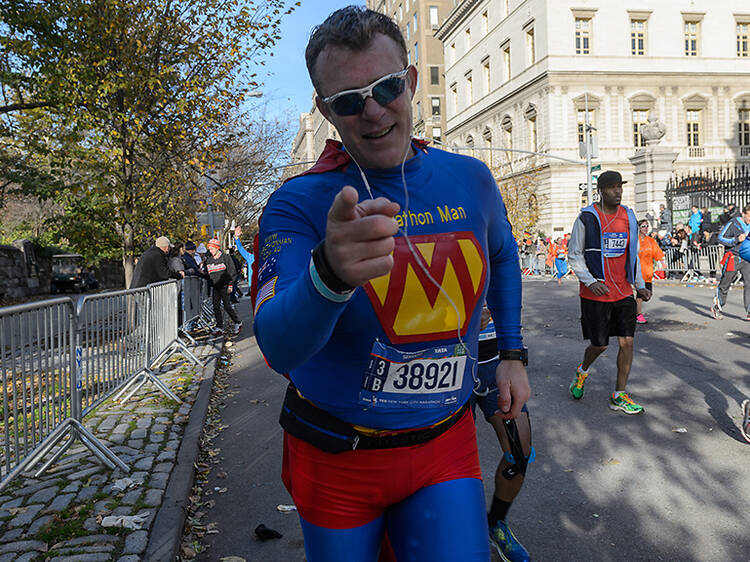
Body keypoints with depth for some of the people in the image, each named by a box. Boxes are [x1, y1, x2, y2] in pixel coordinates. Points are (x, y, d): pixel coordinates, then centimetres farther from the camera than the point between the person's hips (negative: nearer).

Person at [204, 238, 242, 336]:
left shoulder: (225, 257, -5)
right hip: (215, 287, 6)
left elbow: (232, 272, -6)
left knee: (227, 306, -7)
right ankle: (219, 328, 5)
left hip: (224, 286, -6)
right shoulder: (209, 259, 11)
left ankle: (238, 323, 10)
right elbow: (208, 273, 21)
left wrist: (230, 285, -10)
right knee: (216, 307, 1)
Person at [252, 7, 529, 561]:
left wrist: (512, 354, 11)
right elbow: (278, 348, -30)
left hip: (445, 447, 2)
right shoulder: (299, 205, -16)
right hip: (337, 457, -1)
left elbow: (503, 256, 17)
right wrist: (329, 272, -50)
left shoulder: (471, 180, -4)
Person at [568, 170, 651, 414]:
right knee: (599, 344, 2)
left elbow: (633, 255, 18)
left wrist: (640, 285, 10)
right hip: (596, 294, -5)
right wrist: (590, 281, -17)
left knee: (627, 342, 2)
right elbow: (575, 255, -4)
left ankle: (619, 396, 15)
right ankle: (582, 372, 35)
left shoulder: (629, 217, 9)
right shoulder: (587, 218, -7)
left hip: (624, 293, 5)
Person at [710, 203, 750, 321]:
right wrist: (736, 240, -21)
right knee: (725, 285, 5)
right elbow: (720, 238, -10)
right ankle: (717, 307, 24)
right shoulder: (733, 223, -8)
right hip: (733, 258, -5)